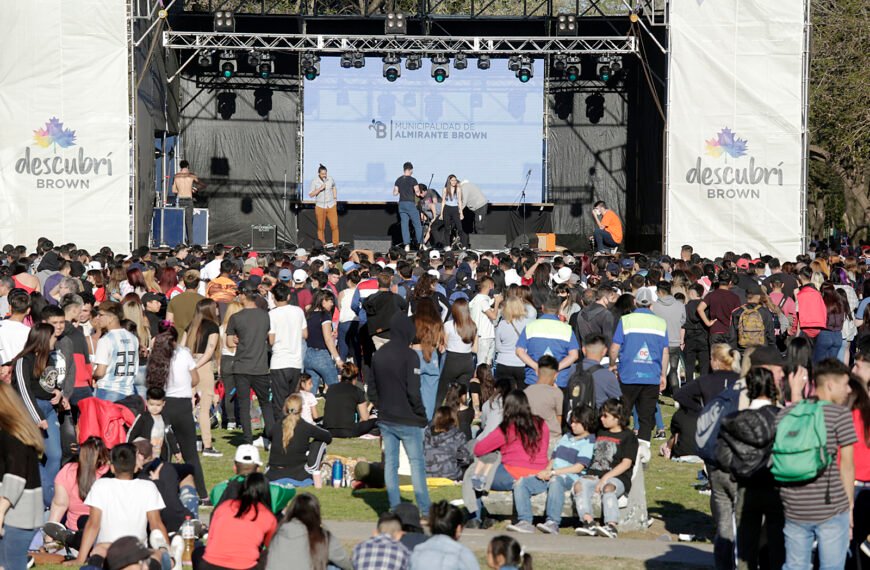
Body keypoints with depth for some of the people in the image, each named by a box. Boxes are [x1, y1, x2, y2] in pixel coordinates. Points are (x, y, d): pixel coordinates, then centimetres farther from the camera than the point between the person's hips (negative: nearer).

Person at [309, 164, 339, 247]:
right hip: (320, 207, -2)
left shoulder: (330, 179, -4)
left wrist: (335, 199, 12)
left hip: (331, 206, 2)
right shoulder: (314, 182, -12)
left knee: (334, 226, -3)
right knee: (321, 228, 4)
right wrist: (320, 189, -25)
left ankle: (335, 244, 8)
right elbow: (310, 195, -14)